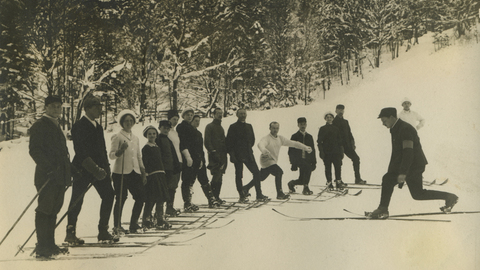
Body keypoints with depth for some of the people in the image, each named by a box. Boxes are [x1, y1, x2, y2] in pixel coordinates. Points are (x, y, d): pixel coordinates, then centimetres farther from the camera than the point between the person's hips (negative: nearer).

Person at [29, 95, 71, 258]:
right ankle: (42, 248, -4)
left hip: (59, 176, 8)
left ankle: (50, 245, 18)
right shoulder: (40, 126, -4)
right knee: (45, 209, -8)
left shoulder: (56, 127, 23)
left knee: (53, 210, 11)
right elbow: (34, 150, -13)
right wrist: (47, 166, -24)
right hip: (47, 176, -8)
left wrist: (67, 172, 20)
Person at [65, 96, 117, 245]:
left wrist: (106, 169, 11)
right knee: (77, 200, 0)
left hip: (99, 170, 7)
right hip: (82, 169, -7)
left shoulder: (98, 127, 17)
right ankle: (70, 233, 14)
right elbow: (81, 152, -17)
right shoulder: (79, 126, -9)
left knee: (108, 195, 0)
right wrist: (95, 169, -23)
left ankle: (103, 232, 9)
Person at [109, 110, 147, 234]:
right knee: (121, 199, -6)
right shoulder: (118, 137, -1)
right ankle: (117, 226, 6)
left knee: (141, 196, 1)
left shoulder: (135, 138, 17)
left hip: (134, 172, 6)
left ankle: (133, 224, 14)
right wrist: (120, 151, -26)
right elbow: (111, 155, -8)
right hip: (120, 172, -6)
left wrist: (143, 173, 18)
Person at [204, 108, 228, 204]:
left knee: (219, 177, 7)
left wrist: (225, 153, 15)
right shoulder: (209, 126, -1)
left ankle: (216, 197, 12)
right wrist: (213, 152, -18)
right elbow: (207, 142, -9)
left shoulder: (221, 128, 23)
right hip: (214, 156, -7)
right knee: (216, 176, -14)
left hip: (222, 156, 7)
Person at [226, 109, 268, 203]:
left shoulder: (249, 126, 15)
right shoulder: (233, 127, -2)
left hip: (248, 155, 5)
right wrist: (232, 154, -12)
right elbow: (228, 142, -6)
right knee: (239, 176, 2)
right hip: (238, 156, -5)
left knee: (257, 173, -1)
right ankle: (242, 196, 11)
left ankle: (259, 194, 8)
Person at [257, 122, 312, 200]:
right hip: (266, 160, -7)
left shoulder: (280, 138, 4)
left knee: (260, 178, 17)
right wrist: (264, 151, -60)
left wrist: (305, 148, 1)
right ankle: (280, 194, -22)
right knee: (279, 172, -26)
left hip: (273, 161, 7)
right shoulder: (267, 138, -16)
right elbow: (260, 144, -37)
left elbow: (293, 143, 5)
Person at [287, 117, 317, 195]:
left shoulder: (309, 137, 16)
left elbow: (313, 151, 19)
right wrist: (293, 163, -9)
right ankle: (306, 188, -21)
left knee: (301, 181, -1)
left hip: (307, 160, 4)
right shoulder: (295, 137, 3)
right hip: (298, 159, -4)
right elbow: (291, 151, -1)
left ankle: (292, 183, 32)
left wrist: (314, 162, 10)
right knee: (308, 167, -32)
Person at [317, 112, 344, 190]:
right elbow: (319, 141, 3)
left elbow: (339, 140, 17)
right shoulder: (322, 129, 6)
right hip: (326, 152, -2)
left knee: (338, 166, -8)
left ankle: (338, 181, -1)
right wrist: (321, 151, -6)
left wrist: (341, 151, 11)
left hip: (336, 151, 2)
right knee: (328, 168, 0)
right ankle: (329, 183, 6)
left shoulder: (336, 129, 14)